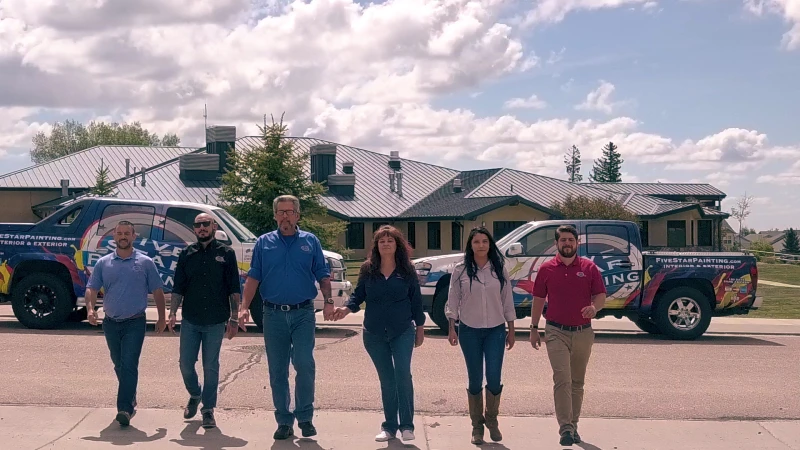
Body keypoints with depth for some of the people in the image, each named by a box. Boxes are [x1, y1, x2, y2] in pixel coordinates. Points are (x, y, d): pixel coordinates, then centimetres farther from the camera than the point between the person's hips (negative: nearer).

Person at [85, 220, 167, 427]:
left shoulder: (145, 263, 1)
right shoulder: (103, 263, 7)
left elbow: (157, 291, 4)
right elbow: (92, 288, 3)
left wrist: (162, 317, 1)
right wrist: (90, 308, -15)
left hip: (135, 323, -4)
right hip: (111, 323, 4)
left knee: (129, 366, -12)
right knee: (119, 366, 15)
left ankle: (125, 409, -15)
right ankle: (130, 400, 32)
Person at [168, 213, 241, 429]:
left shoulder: (226, 253, 2)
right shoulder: (187, 254, 7)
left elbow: (234, 289, 1)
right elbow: (178, 288, 9)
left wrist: (234, 318, -4)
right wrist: (172, 313, -2)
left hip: (216, 322, -2)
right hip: (190, 320, 2)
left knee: (211, 367, 3)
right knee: (186, 365, 6)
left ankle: (208, 410, 14)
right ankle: (195, 395, 33)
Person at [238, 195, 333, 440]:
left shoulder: (310, 241, 7)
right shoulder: (264, 243, 8)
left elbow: (323, 275, 6)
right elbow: (253, 277, 5)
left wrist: (328, 301, -10)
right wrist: (244, 307, -5)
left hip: (303, 313, -1)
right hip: (274, 314, 1)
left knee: (305, 364, -10)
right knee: (277, 371, 6)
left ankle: (305, 417, 6)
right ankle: (284, 421, 16)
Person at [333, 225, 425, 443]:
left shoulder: (407, 270, -1)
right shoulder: (367, 269, 1)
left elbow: (416, 300, 3)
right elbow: (358, 295, 5)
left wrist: (420, 327, 5)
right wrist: (346, 308, -15)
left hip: (403, 332, -2)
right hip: (374, 334, 2)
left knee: (403, 374, -12)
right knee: (386, 379, 8)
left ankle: (406, 425, -2)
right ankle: (389, 426, 16)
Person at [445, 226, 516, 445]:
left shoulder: (499, 269, 3)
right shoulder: (460, 270, -1)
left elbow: (507, 300, 7)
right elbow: (453, 301, 1)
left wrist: (511, 330, 7)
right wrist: (451, 328, -4)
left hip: (496, 330, 1)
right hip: (469, 331, -1)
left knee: (494, 378, -5)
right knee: (475, 380, 5)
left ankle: (492, 419, 20)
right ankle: (477, 425, 20)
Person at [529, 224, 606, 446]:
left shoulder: (589, 268, 3)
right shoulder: (546, 269, 3)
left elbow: (601, 295, 3)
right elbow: (538, 299, 8)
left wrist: (594, 307, -20)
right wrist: (534, 328, 6)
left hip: (583, 332, 2)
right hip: (556, 332, -2)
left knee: (577, 382, 11)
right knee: (562, 379, -13)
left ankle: (573, 426, 22)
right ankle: (565, 428, -14)